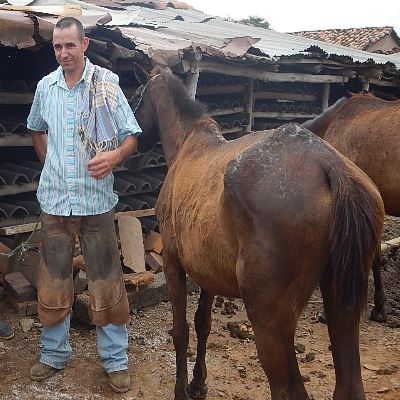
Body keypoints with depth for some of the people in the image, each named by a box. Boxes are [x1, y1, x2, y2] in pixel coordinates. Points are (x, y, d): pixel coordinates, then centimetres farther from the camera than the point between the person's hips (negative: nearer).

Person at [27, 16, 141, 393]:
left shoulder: (106, 84, -6)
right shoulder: (45, 87, 6)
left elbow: (132, 136, -5)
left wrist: (114, 156, -25)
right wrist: (51, 166, 12)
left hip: (96, 200, -3)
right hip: (54, 200, 4)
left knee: (106, 283, 4)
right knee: (52, 282, 13)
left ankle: (115, 359, 20)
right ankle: (54, 353, 32)